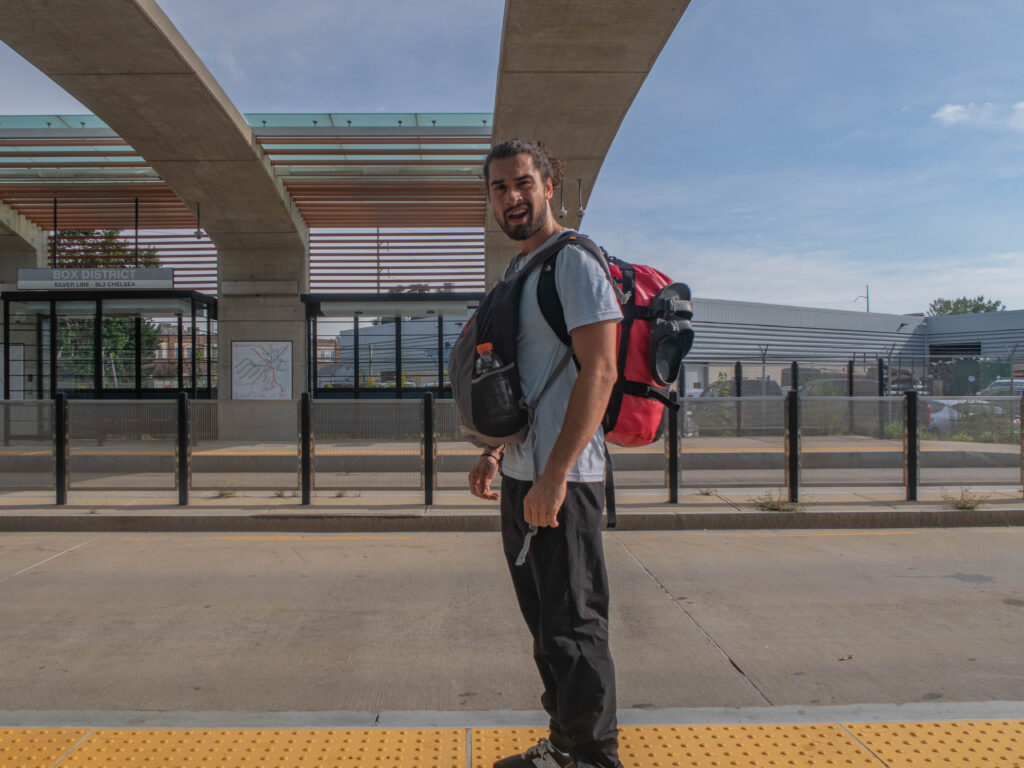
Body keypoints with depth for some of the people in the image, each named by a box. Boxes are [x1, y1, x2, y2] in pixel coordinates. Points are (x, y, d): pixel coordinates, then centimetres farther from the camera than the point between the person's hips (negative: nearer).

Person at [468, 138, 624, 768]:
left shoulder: (574, 262, -11)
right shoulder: (516, 273, 18)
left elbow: (599, 372, -20)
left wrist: (554, 476, -24)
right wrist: (496, 452, 17)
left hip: (562, 480, -9)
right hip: (521, 477, 10)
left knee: (573, 628, -1)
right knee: (545, 624, 18)